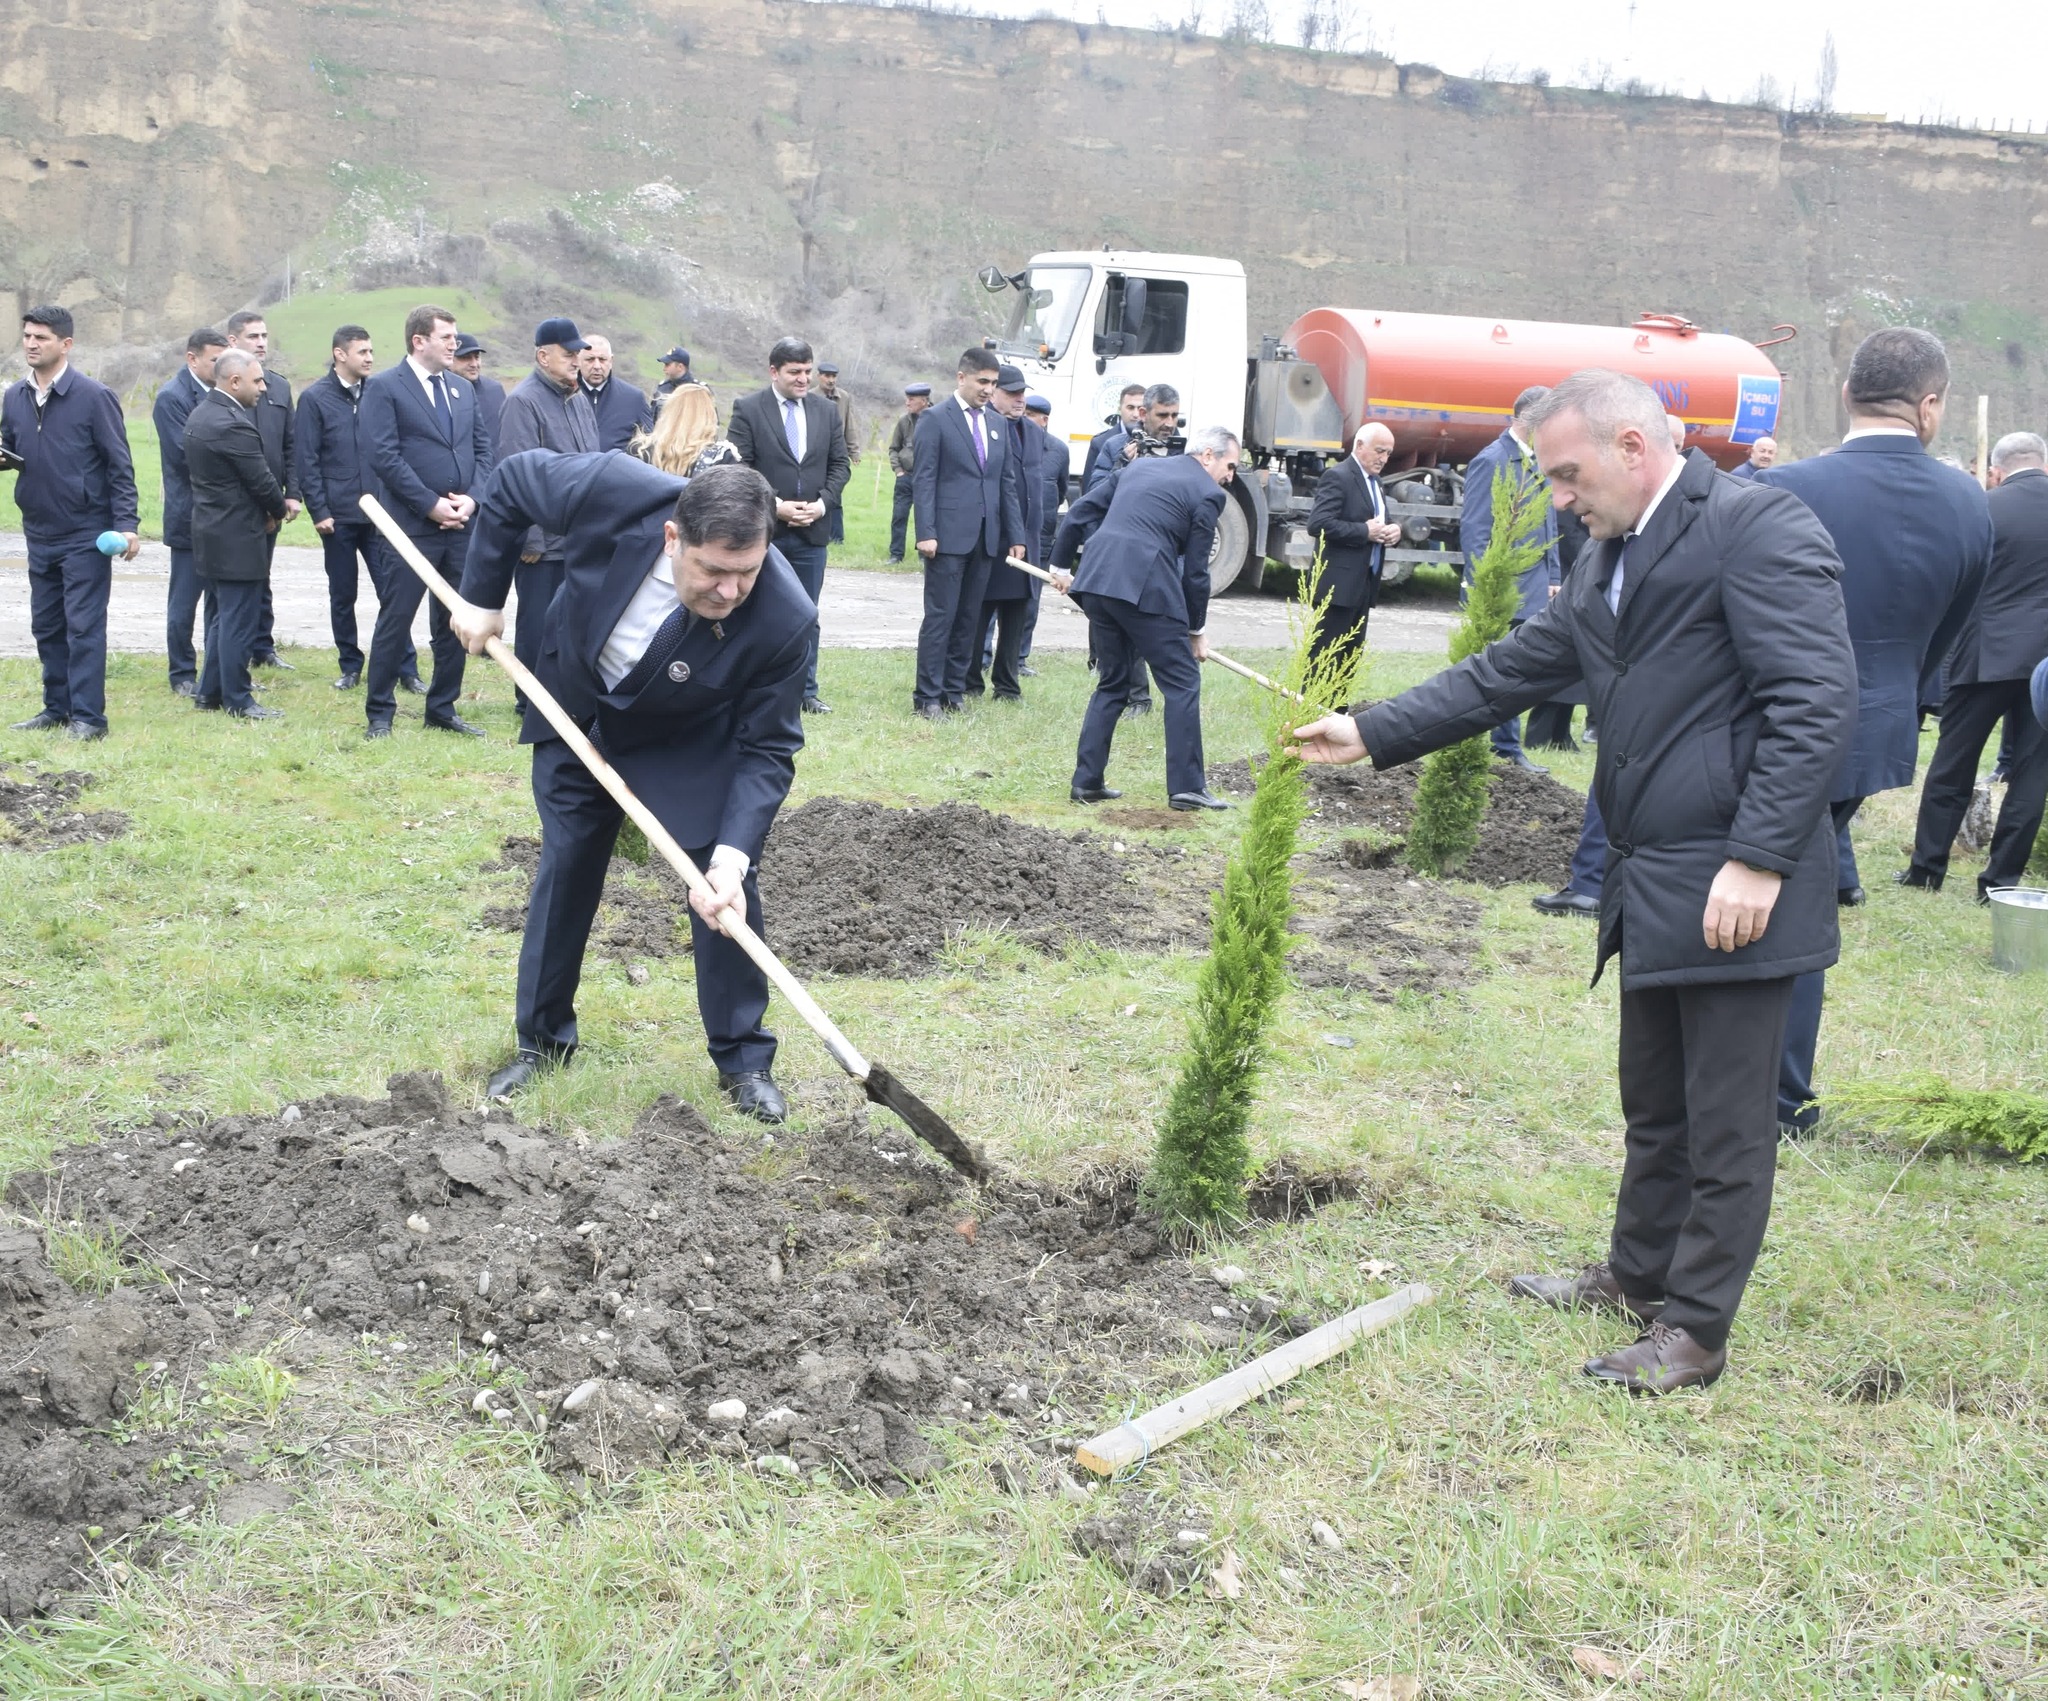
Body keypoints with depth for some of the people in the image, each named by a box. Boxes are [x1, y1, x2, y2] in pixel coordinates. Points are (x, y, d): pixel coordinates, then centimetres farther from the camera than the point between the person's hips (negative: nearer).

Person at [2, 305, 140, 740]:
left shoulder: (93, 396, -9)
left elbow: (120, 465, -9)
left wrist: (127, 523, -16)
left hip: (86, 534, -6)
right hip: (39, 533, 6)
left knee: (84, 626, -5)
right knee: (46, 626, 12)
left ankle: (87, 716, -2)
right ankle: (57, 707, 22)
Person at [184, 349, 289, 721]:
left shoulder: (200, 414, 9)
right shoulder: (233, 425, -22)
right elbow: (262, 481, -18)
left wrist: (272, 505, 9)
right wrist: (278, 512, 3)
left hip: (211, 532, 10)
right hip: (237, 537, -10)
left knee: (221, 617, 19)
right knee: (238, 621, -2)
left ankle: (210, 692, 25)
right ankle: (238, 701, 5)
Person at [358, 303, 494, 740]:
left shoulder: (463, 388, 14)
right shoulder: (383, 388, -5)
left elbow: (482, 449, 13)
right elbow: (384, 456, -12)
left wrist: (472, 498, -4)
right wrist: (431, 505, -15)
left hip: (461, 524, 6)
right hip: (412, 526, -6)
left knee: (454, 622, 10)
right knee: (395, 620, -1)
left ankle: (443, 709, 20)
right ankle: (379, 712, 8)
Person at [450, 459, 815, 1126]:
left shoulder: (784, 619, -38)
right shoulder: (612, 492, -37)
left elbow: (767, 750, -26)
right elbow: (512, 483, -15)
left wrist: (733, 854, -37)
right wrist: (483, 597, -10)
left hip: (693, 746, -2)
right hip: (579, 711, 2)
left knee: (726, 888, -8)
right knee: (564, 868, 9)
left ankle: (744, 1062, 10)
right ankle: (542, 1041, 26)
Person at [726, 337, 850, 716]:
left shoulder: (826, 411, 8)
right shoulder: (747, 410, -5)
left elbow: (840, 465, 10)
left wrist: (823, 502, -7)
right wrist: (775, 506, -16)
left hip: (812, 530, 4)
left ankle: (805, 690, 17)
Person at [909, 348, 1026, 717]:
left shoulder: (996, 423, 16)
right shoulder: (936, 420, -2)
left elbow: (1008, 482, 16)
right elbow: (923, 480, -7)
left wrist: (1016, 535, 10)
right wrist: (926, 533, -16)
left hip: (986, 537, 6)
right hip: (949, 535, -6)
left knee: (969, 618, 7)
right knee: (940, 615, -5)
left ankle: (954, 690, 14)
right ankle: (927, 696, -2)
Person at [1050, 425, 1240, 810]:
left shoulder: (1141, 466, 23)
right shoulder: (1207, 494, 3)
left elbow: (1079, 512, 21)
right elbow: (1195, 570, 3)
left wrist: (1061, 564, 31)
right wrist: (1196, 630, 13)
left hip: (1096, 579, 7)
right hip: (1145, 587, -7)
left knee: (1112, 682, 19)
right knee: (1182, 683, 4)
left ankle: (1087, 781, 17)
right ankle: (1186, 787, 2)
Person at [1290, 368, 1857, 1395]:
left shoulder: (1757, 529, -15)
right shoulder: (1610, 560, 14)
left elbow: (1818, 703, -21)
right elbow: (1512, 671, 19)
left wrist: (1759, 860, -24)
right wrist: (1374, 732, 12)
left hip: (1738, 889, -9)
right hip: (1653, 887, 9)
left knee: (1726, 1123, 2)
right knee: (1654, 1105, 21)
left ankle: (1694, 1330, 12)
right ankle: (1637, 1278, 36)